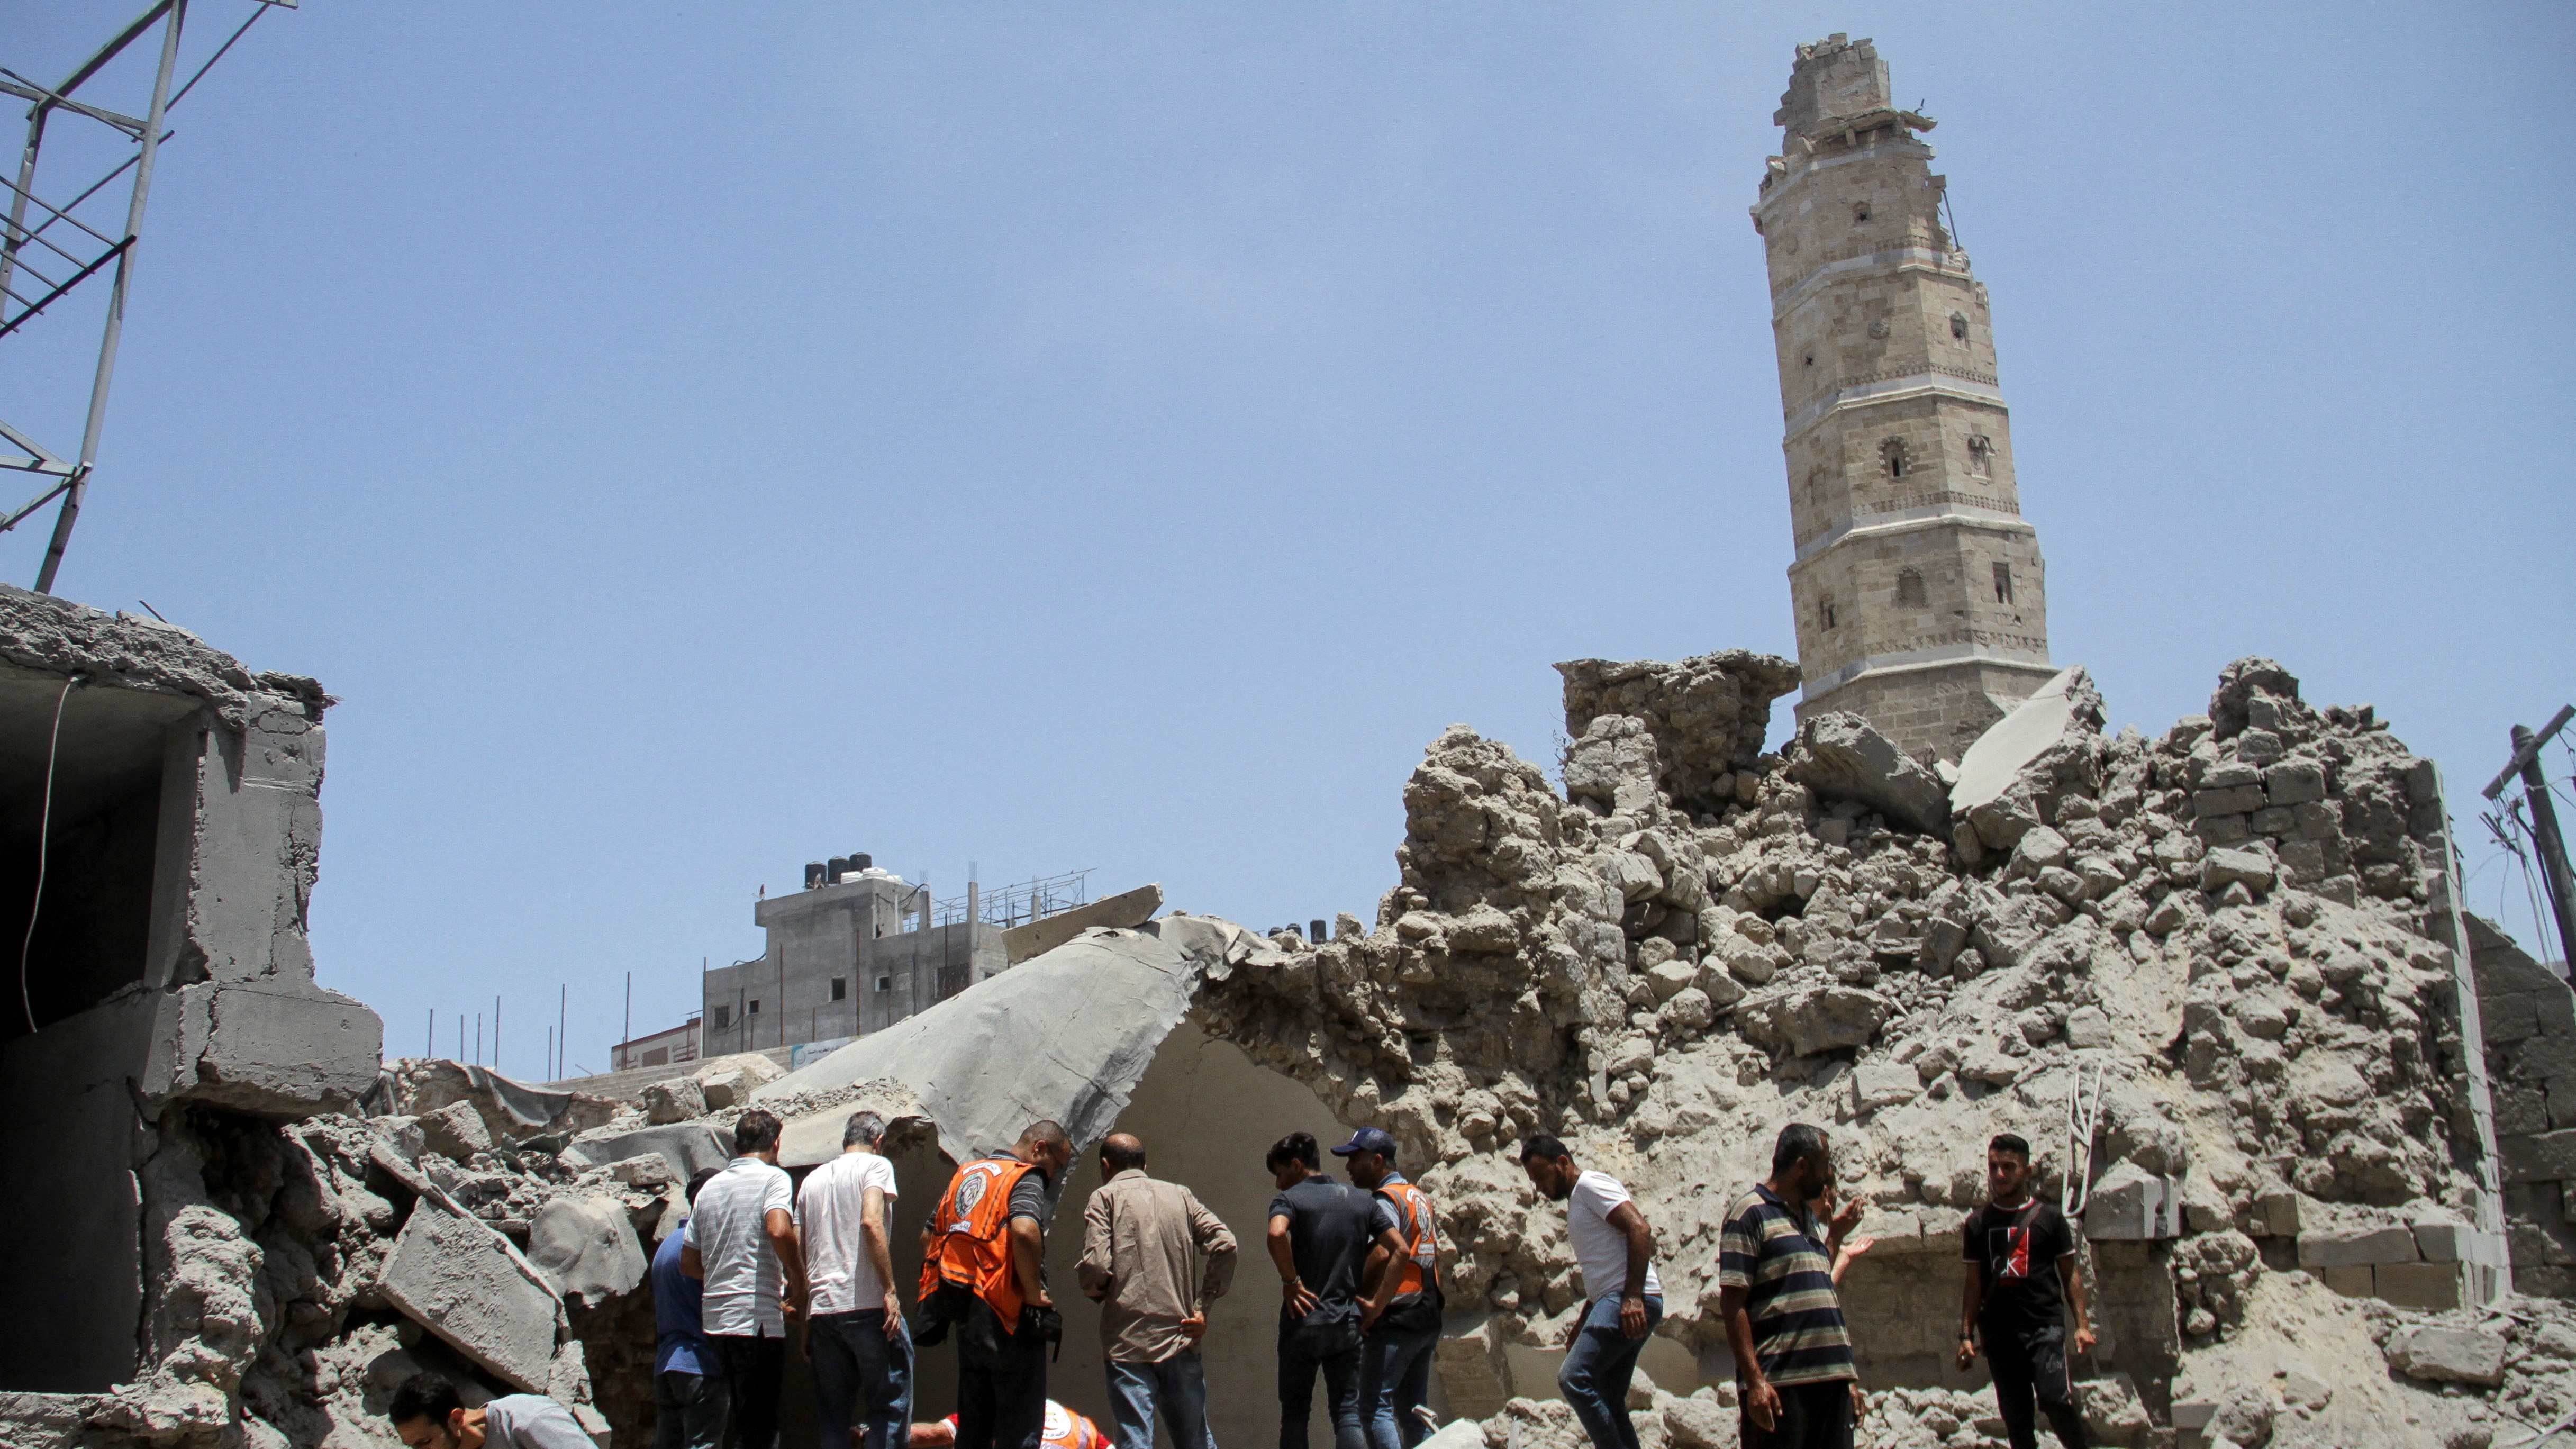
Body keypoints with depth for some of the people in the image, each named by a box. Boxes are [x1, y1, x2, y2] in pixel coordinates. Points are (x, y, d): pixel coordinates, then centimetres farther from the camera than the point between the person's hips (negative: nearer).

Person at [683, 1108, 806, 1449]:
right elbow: (779, 1231, -24)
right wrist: (798, 1283, -11)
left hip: (717, 1320, 7)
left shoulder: (709, 1188, 16)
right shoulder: (772, 1177, -5)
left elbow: (688, 1262, 18)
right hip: (757, 1318, -7)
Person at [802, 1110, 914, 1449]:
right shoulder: (875, 1165, 2)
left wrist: (805, 1320, 19)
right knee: (891, 1405, -1)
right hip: (868, 1306, -6)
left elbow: (796, 1250, 15)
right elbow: (871, 1222, -15)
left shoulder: (812, 1179, 19)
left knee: (832, 1416, 10)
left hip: (821, 1308, 6)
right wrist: (890, 1291, -16)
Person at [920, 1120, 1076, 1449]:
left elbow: (928, 1235, 19)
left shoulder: (965, 1174, 17)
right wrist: (1034, 1295, -18)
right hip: (1008, 1320, -8)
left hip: (964, 1316, 8)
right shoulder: (1026, 1179, -8)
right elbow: (1024, 1231, -28)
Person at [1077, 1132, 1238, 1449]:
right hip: (1181, 1339, 4)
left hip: (1128, 1343, -4)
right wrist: (1203, 1306, 5)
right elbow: (1224, 1245, 2)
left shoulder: (1105, 1198, 2)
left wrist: (1095, 1293, 10)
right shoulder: (1180, 1194, 14)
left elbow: (1097, 1265, -11)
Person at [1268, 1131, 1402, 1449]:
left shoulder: (1290, 1199, -5)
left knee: (1295, 1413, 8)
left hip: (1302, 1321, -3)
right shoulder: (1362, 1201, 10)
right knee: (1348, 1414, 5)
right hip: (1347, 1323, 3)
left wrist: (1290, 1281, -16)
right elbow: (1400, 1249, 4)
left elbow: (1276, 1234, -28)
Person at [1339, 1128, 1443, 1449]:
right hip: (1428, 1317, 9)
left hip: (1396, 1318, -9)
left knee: (1374, 1407, -9)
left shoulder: (1384, 1199, -11)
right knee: (1413, 1411, 12)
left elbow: (1397, 1251, -26)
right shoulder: (1420, 1197, 18)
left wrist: (1374, 1305, -22)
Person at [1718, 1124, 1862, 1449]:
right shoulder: (1751, 1213, -4)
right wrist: (1755, 1381, -19)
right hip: (1779, 1384, -8)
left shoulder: (1812, 1221, 21)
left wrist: (1849, 1379, 18)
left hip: (1832, 1381, 8)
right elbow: (1732, 1304, -11)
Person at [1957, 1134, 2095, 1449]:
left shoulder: (2049, 1218, 6)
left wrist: (2082, 1323, -4)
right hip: (1999, 1333, 3)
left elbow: (2070, 1274, 7)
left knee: (2055, 1399, -21)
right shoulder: (1978, 1224, 12)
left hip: (2045, 1326, -2)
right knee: (2016, 1418, 3)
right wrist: (1966, 1334, 5)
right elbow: (1974, 1284, 13)